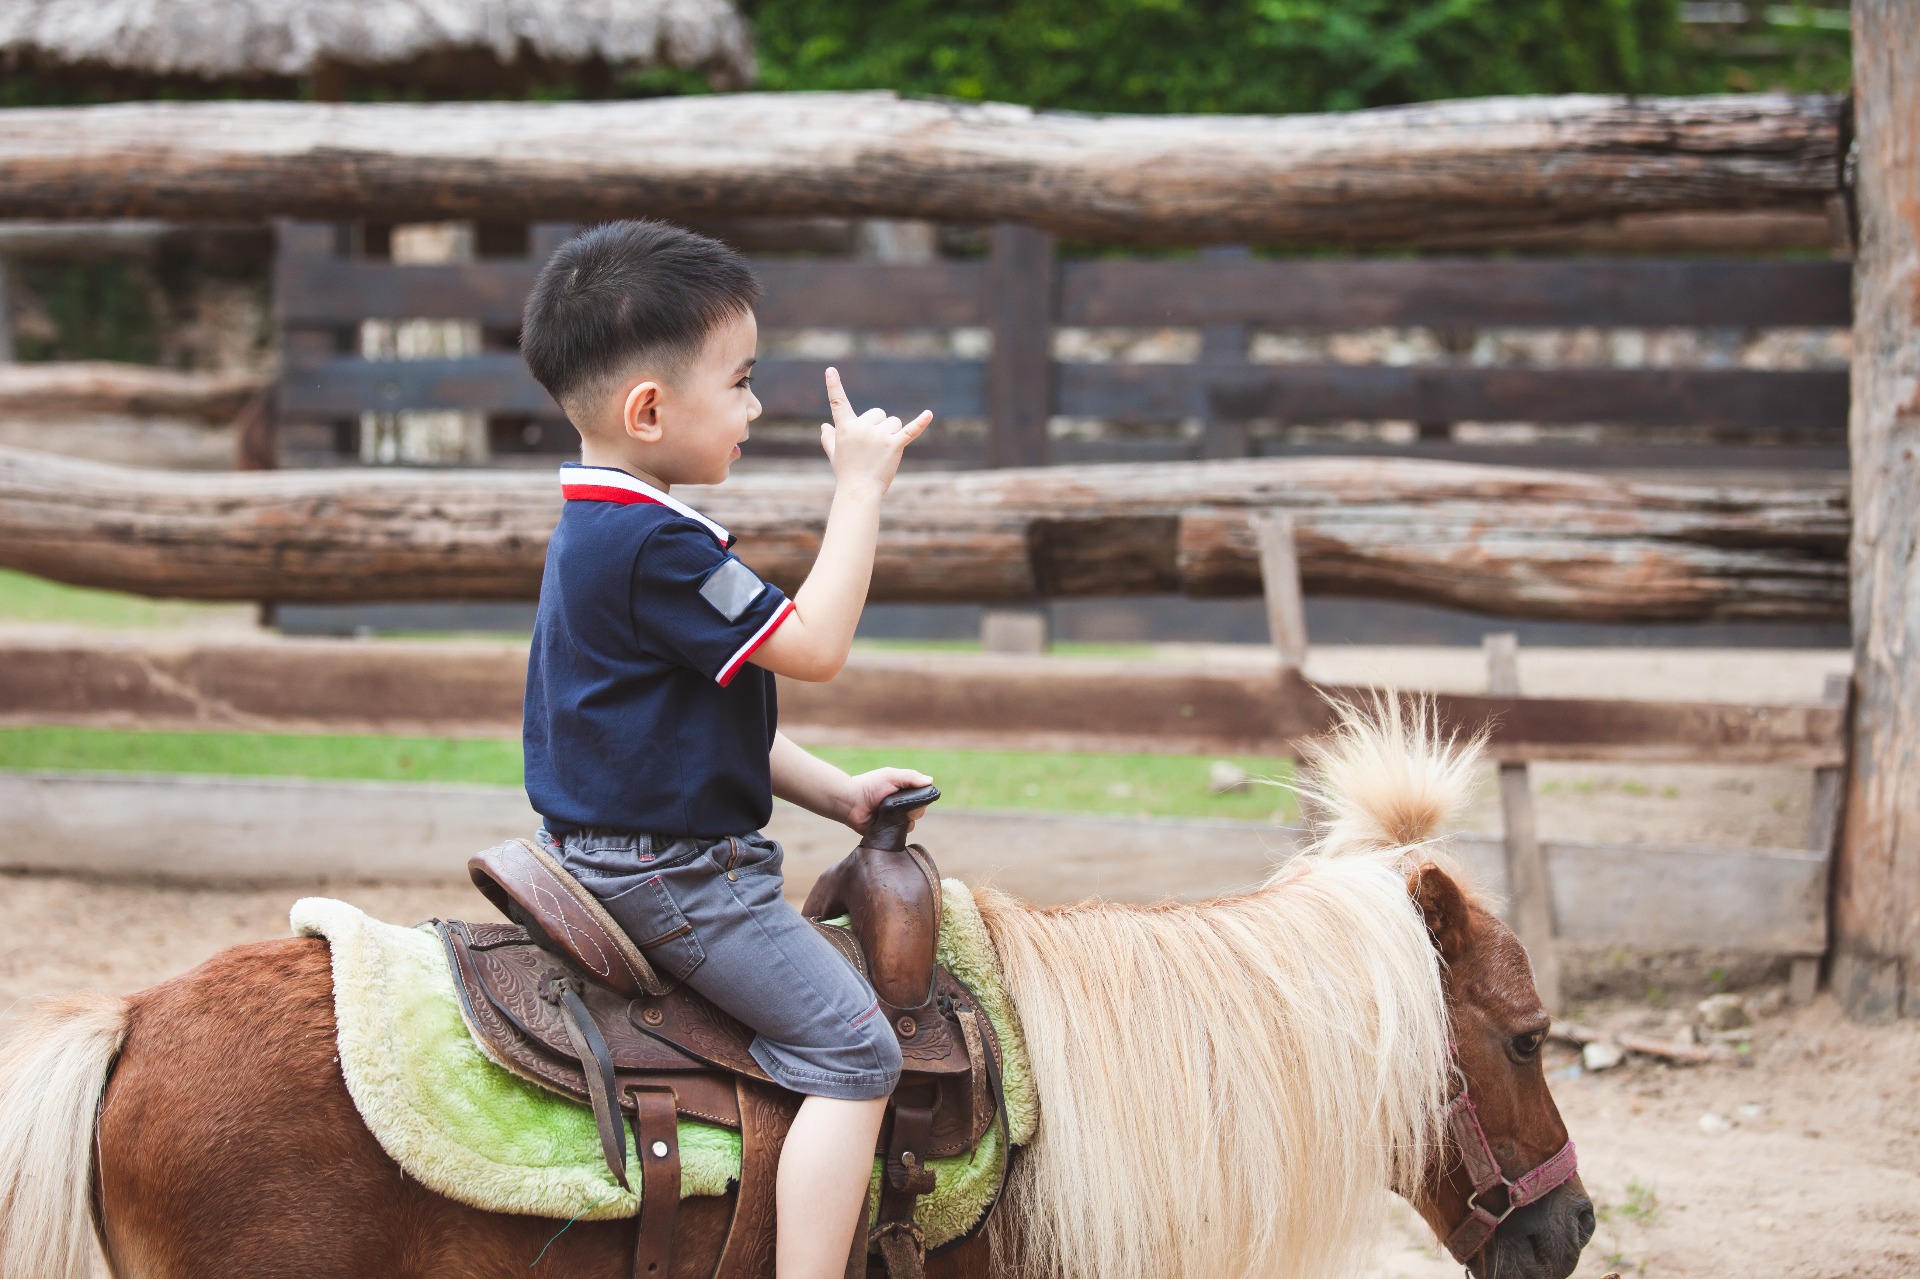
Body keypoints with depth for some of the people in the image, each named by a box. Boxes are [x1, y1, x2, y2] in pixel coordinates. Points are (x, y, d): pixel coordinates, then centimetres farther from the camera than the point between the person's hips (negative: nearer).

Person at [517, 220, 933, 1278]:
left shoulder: (597, 529, 12)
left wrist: (836, 793, 14)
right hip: (670, 874, -11)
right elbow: (813, 646, -22)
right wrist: (860, 489, -15)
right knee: (852, 1047, -12)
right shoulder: (657, 547, -22)